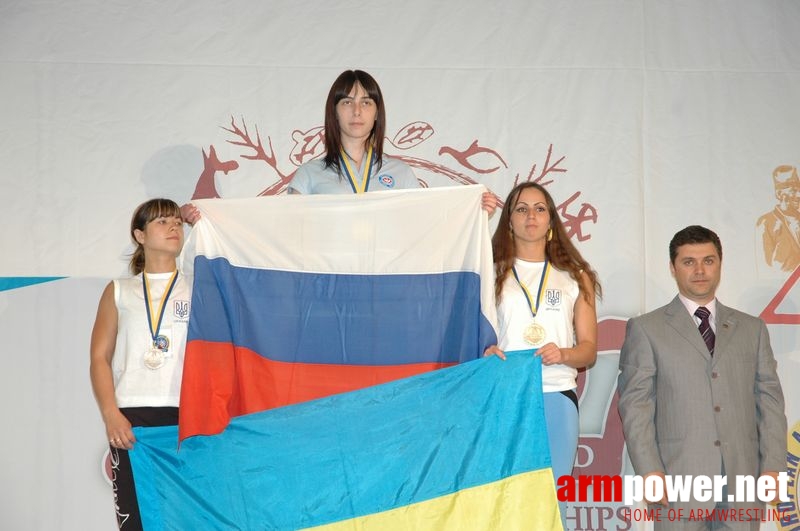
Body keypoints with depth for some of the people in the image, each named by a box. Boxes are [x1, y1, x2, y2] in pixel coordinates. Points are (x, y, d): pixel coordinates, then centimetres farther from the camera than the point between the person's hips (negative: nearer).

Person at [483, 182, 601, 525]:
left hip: (557, 399, 1)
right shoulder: (492, 272, 9)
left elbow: (589, 349, 9)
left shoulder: (576, 277, 13)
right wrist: (484, 352, -14)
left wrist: (562, 354, -12)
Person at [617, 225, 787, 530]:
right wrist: (650, 471, -10)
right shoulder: (646, 329, 5)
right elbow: (635, 404, -1)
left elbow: (769, 399, 10)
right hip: (681, 477, -2)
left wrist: (773, 467, -1)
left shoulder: (752, 328, 15)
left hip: (743, 476, 3)